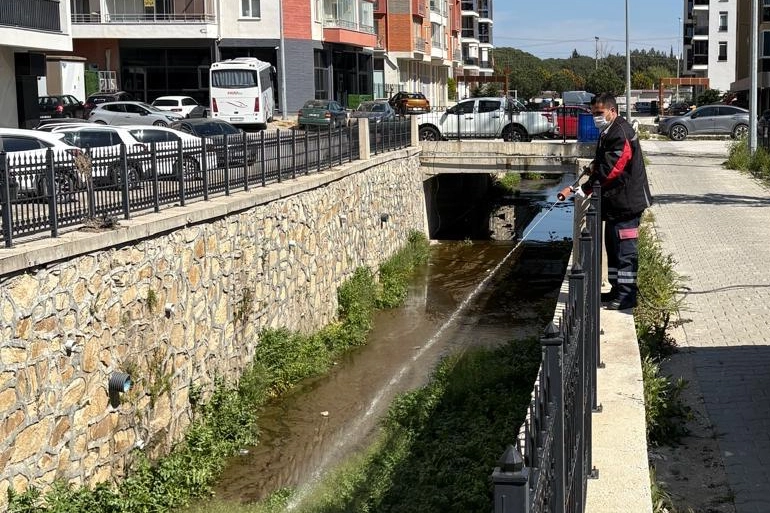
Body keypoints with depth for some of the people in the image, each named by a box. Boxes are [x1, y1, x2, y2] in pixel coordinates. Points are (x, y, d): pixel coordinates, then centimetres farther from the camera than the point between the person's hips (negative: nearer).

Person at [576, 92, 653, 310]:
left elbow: (611, 169, -24)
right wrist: (595, 164, 7)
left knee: (625, 250, -8)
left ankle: (627, 295, -5)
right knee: (613, 247, 16)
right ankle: (617, 290, 25)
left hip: (626, 200, -11)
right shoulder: (608, 132, 15)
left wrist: (586, 188, -22)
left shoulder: (621, 133, -18)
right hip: (615, 202, 11)